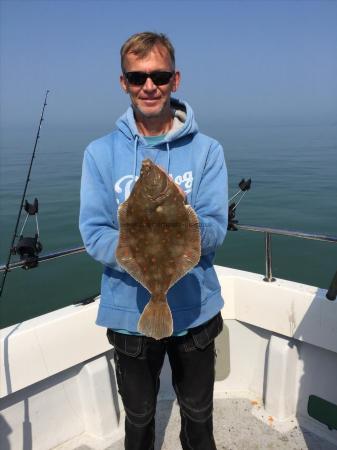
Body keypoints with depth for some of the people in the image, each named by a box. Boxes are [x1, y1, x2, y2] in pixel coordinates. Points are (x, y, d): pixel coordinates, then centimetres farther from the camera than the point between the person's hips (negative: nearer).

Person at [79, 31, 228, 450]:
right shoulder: (101, 152, -6)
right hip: (129, 311, 0)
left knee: (198, 415, 24)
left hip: (196, 309, 1)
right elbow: (93, 233, -11)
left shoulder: (206, 150, -6)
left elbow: (215, 230, -11)